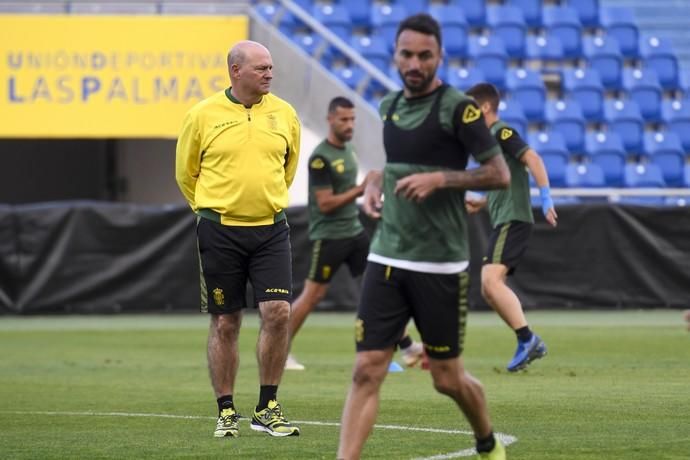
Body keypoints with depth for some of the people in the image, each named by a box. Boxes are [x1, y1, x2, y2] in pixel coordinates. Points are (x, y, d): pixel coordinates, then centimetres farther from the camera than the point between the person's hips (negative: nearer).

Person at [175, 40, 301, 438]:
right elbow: (186, 173, 9)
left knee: (278, 312, -10)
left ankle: (268, 409, 3)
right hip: (220, 232, -2)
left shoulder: (284, 114, 3)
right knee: (225, 324, 3)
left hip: (270, 229, 2)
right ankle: (226, 412, 14)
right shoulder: (203, 115, -4)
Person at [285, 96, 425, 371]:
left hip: (354, 232, 8)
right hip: (328, 235, -8)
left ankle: (407, 347, 5)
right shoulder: (320, 158, -16)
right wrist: (360, 190, -20)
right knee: (313, 295, -3)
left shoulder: (347, 150, 10)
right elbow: (325, 203, -19)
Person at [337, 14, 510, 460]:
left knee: (448, 379, 7)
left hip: (440, 266, -5)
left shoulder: (458, 108, -10)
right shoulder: (390, 106, 10)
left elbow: (500, 173, -10)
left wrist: (439, 179, -21)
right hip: (386, 258, 5)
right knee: (367, 370, -6)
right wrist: (375, 182, 7)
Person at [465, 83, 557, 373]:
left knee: (490, 279, -22)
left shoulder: (502, 132, -7)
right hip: (504, 221, 10)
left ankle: (528, 339, -21)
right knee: (489, 289, 9)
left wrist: (546, 197, -29)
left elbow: (532, 158, -20)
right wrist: (480, 203, 21)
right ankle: (528, 345, 9)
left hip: (513, 219, -10)